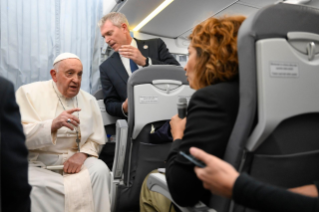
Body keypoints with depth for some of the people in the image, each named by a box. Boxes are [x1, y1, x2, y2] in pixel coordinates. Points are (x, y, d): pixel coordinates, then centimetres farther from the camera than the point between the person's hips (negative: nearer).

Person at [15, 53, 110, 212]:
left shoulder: (89, 100, 9)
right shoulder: (29, 93, -1)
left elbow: (97, 139, 6)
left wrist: (82, 154, -16)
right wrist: (53, 125, -30)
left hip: (75, 161, 3)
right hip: (37, 163, -2)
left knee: (100, 170, -25)